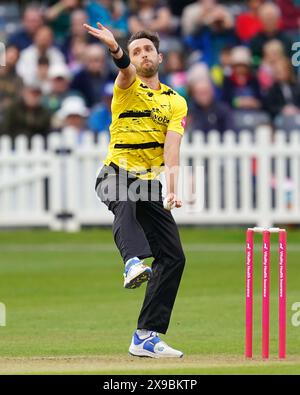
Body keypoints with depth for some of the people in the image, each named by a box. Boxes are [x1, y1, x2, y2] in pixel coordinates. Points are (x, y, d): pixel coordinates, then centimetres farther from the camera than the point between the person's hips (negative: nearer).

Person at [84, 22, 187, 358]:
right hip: (116, 175, -4)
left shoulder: (176, 102, 11)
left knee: (173, 257, -5)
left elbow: (171, 146, -5)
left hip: (150, 184, 4)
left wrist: (172, 189, -20)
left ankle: (146, 337, -2)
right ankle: (133, 261, -65)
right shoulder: (127, 87, 6)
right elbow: (125, 67, -20)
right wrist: (115, 49, -45)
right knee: (126, 200, -39)